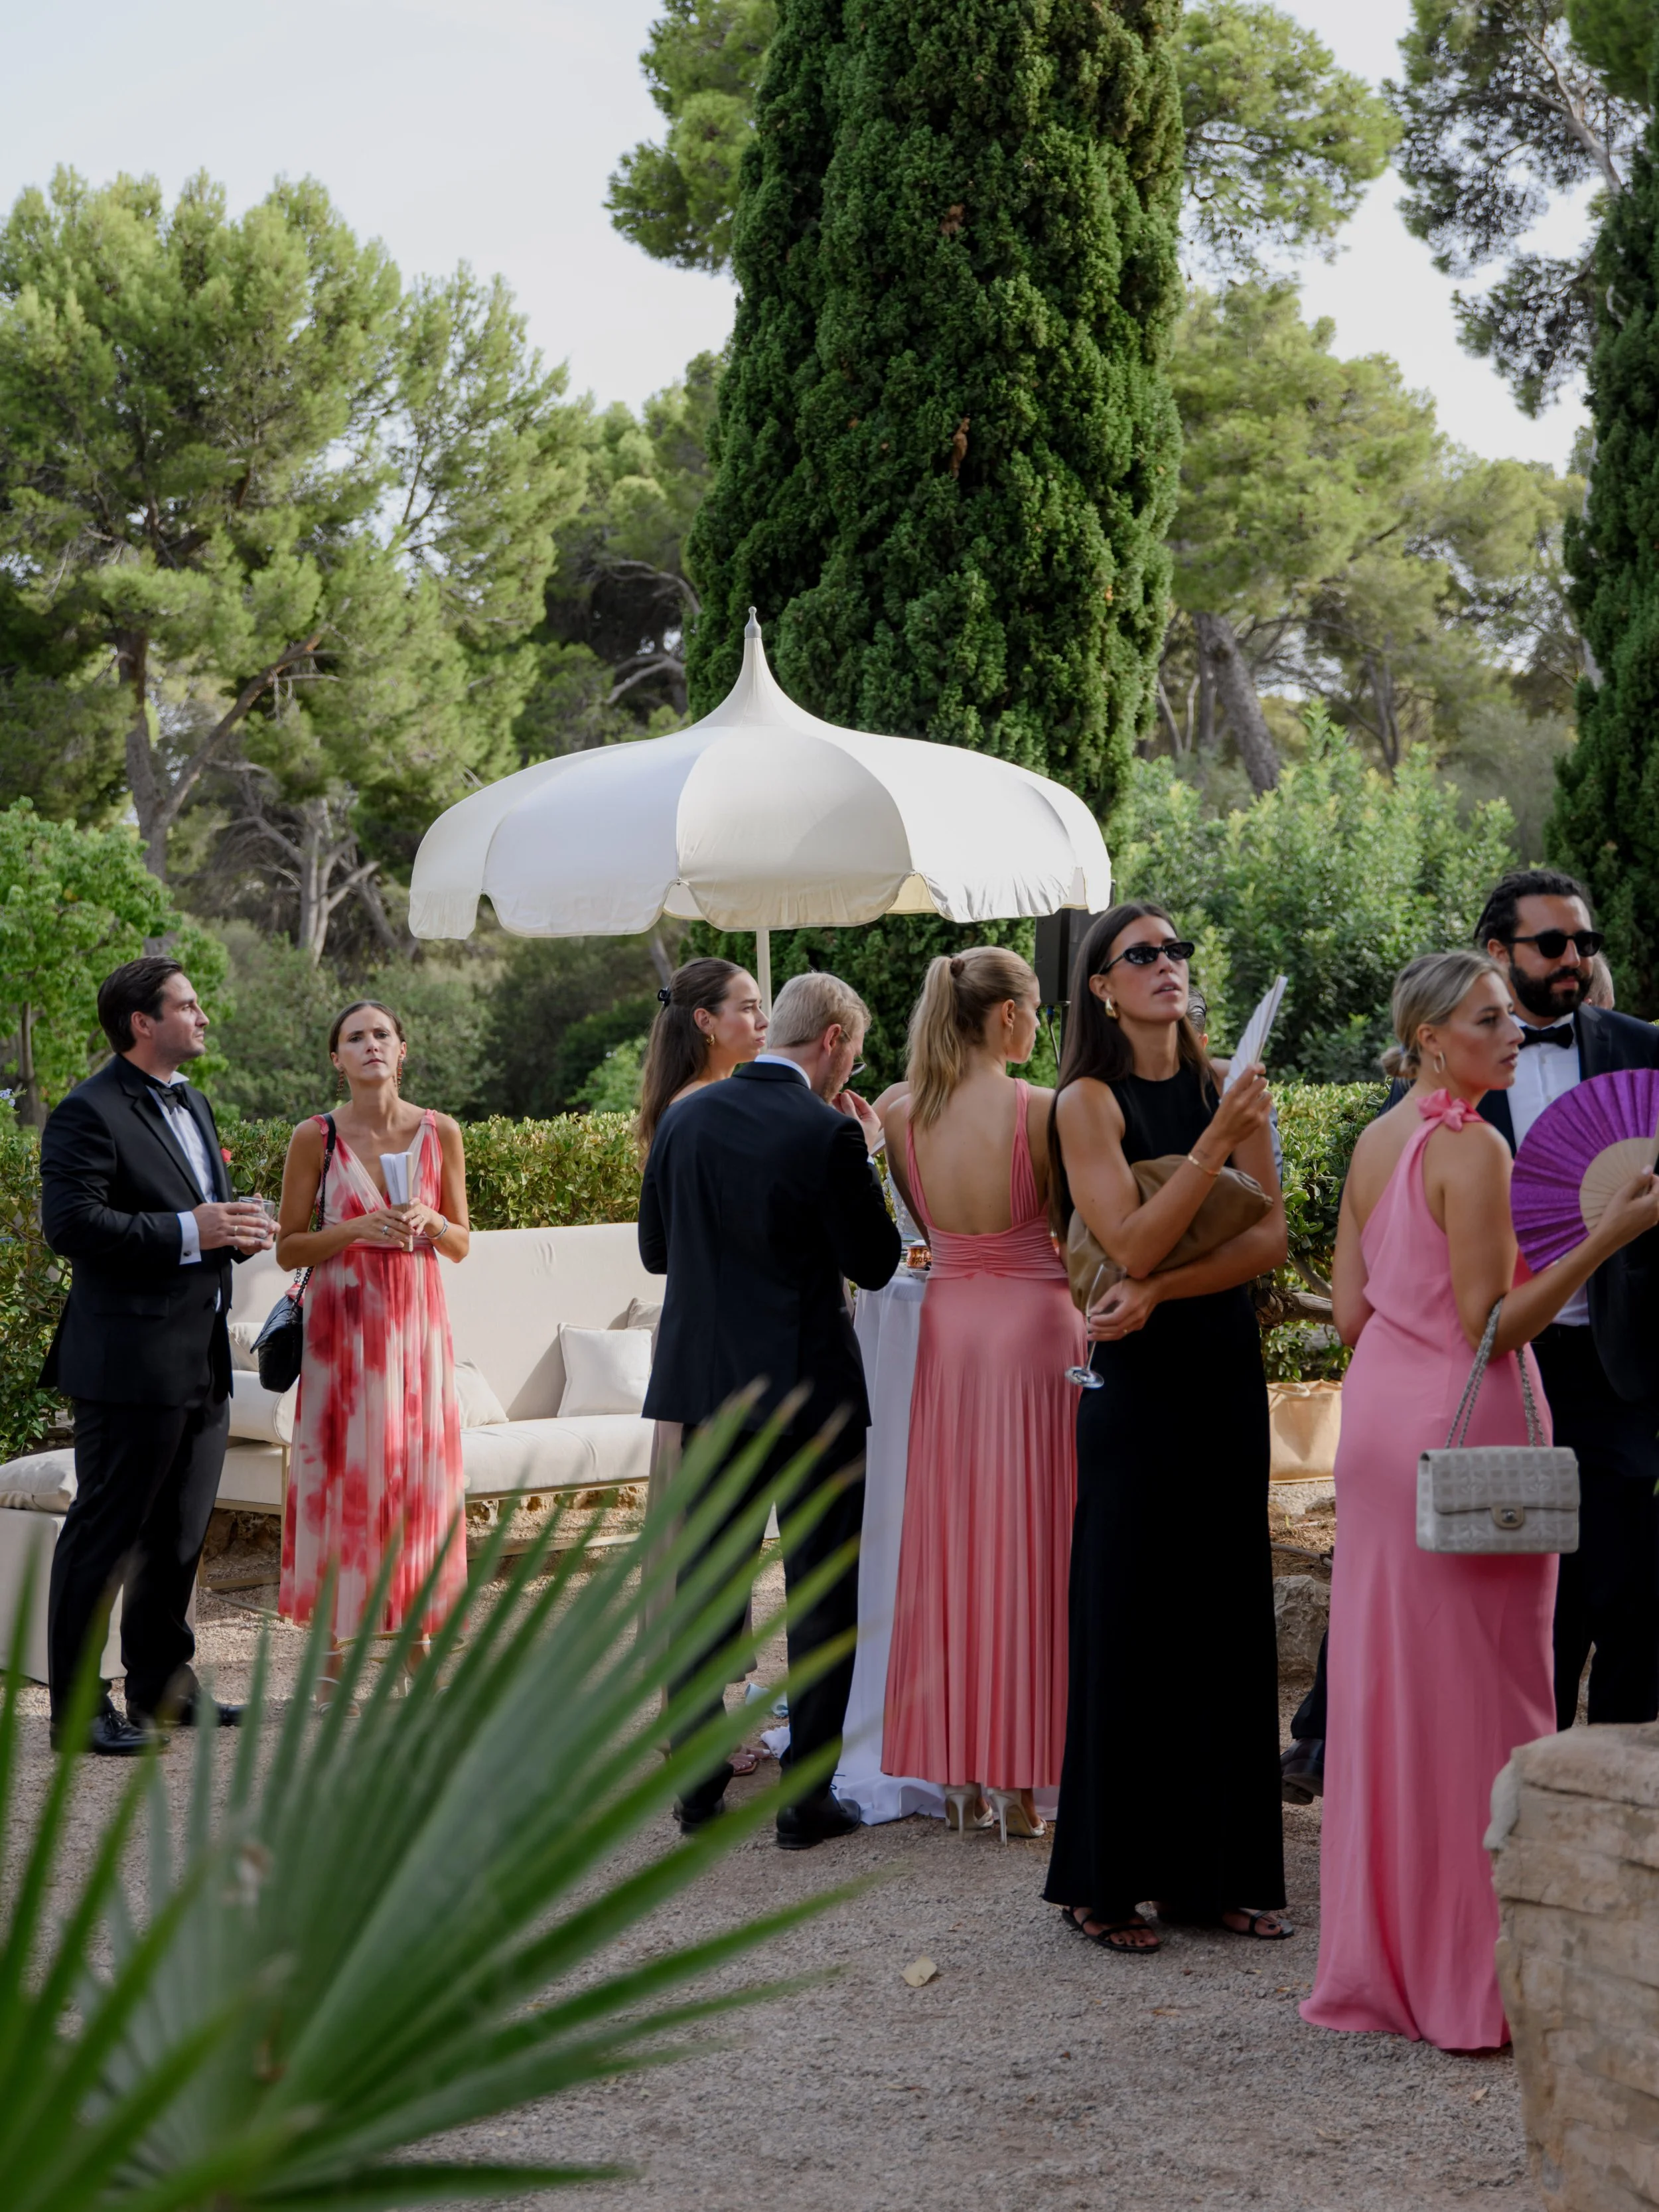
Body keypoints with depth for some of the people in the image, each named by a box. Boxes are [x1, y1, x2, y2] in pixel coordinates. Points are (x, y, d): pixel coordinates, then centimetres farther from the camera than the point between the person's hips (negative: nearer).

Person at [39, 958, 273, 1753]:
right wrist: (190, 1231, -23)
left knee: (178, 1535, 15)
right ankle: (76, 1709, 2)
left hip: (202, 1360, 9)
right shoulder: (88, 1113, -11)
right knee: (105, 1534, -4)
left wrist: (238, 1227, 6)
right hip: (131, 1364, -9)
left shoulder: (191, 1104, 18)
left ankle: (161, 1687, 27)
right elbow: (71, 1224, -21)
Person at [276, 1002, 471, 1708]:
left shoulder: (438, 1133, 4)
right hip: (342, 1320, -2)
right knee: (341, 1471, -2)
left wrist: (430, 1221, -10)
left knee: (419, 1469, 2)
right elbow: (289, 1247, -1)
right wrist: (357, 1229, -15)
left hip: (416, 1318, 2)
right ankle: (333, 1651, 3)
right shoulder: (317, 1137, -2)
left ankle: (417, 1637, 10)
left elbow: (462, 1245, 10)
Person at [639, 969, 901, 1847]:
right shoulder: (827, 1133, -14)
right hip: (812, 1391, -5)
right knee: (822, 1593, 5)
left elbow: (654, 1249, 10)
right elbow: (875, 1263, -7)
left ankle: (696, 1783, 18)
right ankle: (807, 1794, 6)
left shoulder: (684, 1117, 2)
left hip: (703, 1381, 5)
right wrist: (864, 1153, 2)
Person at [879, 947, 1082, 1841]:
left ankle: (957, 1775, 15)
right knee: (1026, 1547, 2)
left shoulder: (900, 1115, 0)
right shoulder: (1035, 1109, -14)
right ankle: (1015, 1780, 4)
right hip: (1033, 1325, -4)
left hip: (947, 1325, 5)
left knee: (950, 1543, 11)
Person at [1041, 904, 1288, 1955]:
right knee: (1127, 1622, -1)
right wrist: (1215, 1144, -23)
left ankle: (1214, 1868, 16)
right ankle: (1108, 1880, 6)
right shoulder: (1090, 1102, -6)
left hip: (1227, 1376, 5)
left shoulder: (1226, 1090, 8)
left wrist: (1159, 1290, -13)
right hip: (1139, 1385, -5)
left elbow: (1270, 1237, 0)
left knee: (1225, 1617, 7)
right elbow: (1133, 1243, -15)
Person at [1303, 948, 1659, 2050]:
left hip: (1380, 1416, 8)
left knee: (1390, 1684, 11)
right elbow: (1492, 1325, -17)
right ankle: (1471, 1974, 2)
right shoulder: (1472, 1148, -14)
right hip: (1465, 1426, -8)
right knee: (1476, 1696, -2)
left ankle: (1380, 1961, 18)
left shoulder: (1374, 1144, 11)